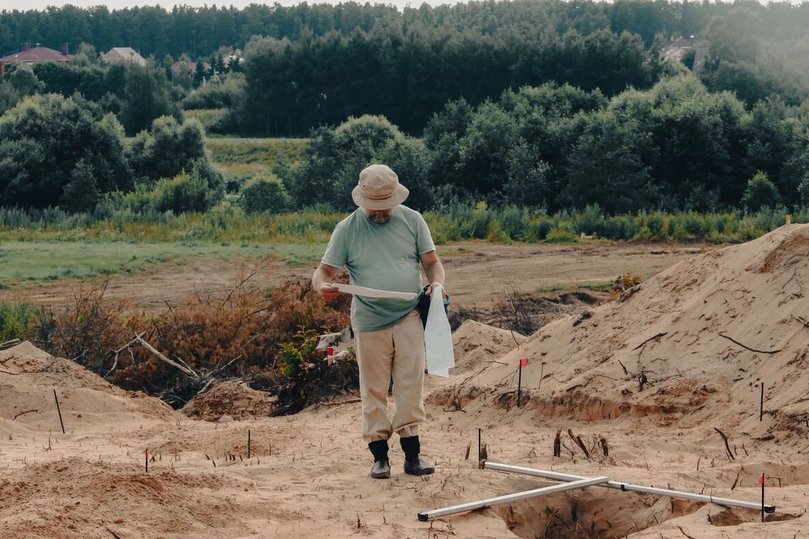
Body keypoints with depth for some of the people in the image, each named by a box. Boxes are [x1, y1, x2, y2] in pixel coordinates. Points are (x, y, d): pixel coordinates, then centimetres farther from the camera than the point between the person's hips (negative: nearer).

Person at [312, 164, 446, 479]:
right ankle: (379, 456, 10)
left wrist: (437, 283, -14)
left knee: (411, 384, -5)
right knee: (374, 390, 3)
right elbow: (323, 270, 1)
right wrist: (323, 286, -23)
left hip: (409, 316, 0)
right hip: (369, 322, 0)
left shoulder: (412, 220, 5)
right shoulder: (347, 229, 2)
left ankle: (412, 453, -2)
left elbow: (431, 262, 9)